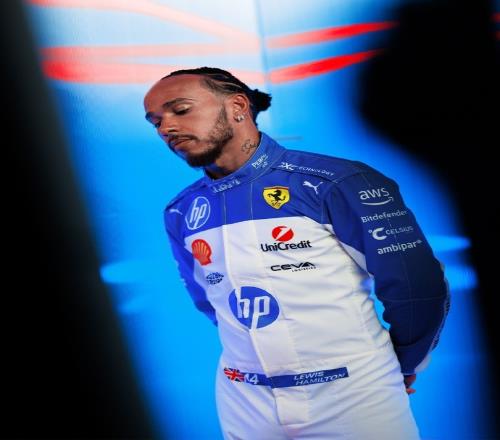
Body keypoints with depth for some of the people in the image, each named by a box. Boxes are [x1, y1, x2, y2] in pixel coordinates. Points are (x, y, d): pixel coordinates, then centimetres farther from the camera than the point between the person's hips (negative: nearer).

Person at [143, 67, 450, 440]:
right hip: (244, 400, 4)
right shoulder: (180, 214, 0)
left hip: (354, 392, -3)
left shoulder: (334, 182, -15)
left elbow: (417, 286, -9)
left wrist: (401, 368, 4)